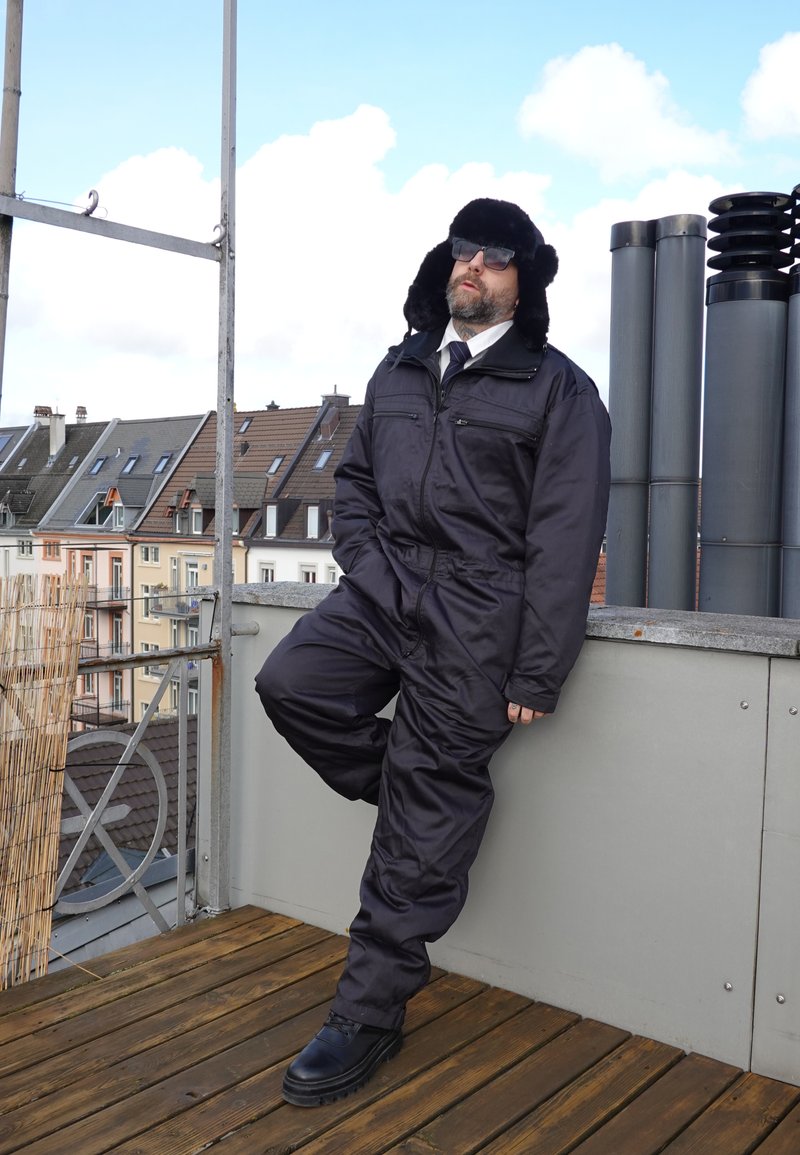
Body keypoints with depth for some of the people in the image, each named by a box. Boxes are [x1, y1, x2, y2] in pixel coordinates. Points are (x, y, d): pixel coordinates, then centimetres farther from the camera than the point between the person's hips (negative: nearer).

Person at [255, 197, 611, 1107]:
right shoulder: (400, 369, 16)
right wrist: (364, 563, 1)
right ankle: (432, 797, 6)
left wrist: (537, 674, -14)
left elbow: (564, 541, -8)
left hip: (475, 618, -5)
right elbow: (354, 477, 21)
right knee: (291, 684, -19)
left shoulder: (557, 389, -2)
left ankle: (370, 1013, 13)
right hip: (384, 590, 6)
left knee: (423, 829, -2)